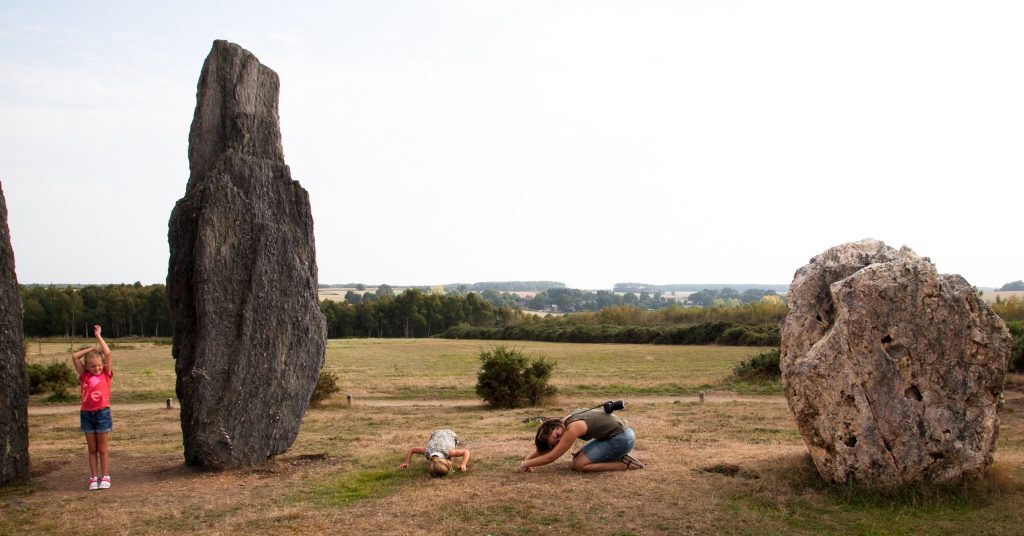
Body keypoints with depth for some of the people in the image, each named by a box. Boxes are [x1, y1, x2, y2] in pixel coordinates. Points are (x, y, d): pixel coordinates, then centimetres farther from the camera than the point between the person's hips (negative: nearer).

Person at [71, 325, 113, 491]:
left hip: (102, 413, -2)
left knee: (102, 449, 5)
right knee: (92, 449, 8)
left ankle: (105, 478, 11)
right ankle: (94, 478, 13)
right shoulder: (84, 376, 6)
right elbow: (74, 356, 2)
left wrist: (98, 336, -1)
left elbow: (107, 353, -8)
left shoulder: (105, 374, 1)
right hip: (86, 413, 2)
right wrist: (91, 348, 5)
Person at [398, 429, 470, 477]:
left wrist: (463, 465, -51)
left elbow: (466, 452, -37)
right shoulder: (427, 451, -40)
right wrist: (406, 462, -29)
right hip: (436, 434, 2)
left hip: (450, 435, -2)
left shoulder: (448, 451, -45)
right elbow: (411, 450, -22)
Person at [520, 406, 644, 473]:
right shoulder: (566, 421, 2)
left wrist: (526, 463, -11)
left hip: (622, 439, -9)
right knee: (578, 457, 9)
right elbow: (543, 449, 13)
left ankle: (625, 464, -8)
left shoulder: (573, 428, -23)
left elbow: (551, 457, -19)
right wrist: (527, 459, 3)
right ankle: (618, 457, 9)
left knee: (579, 464, -12)